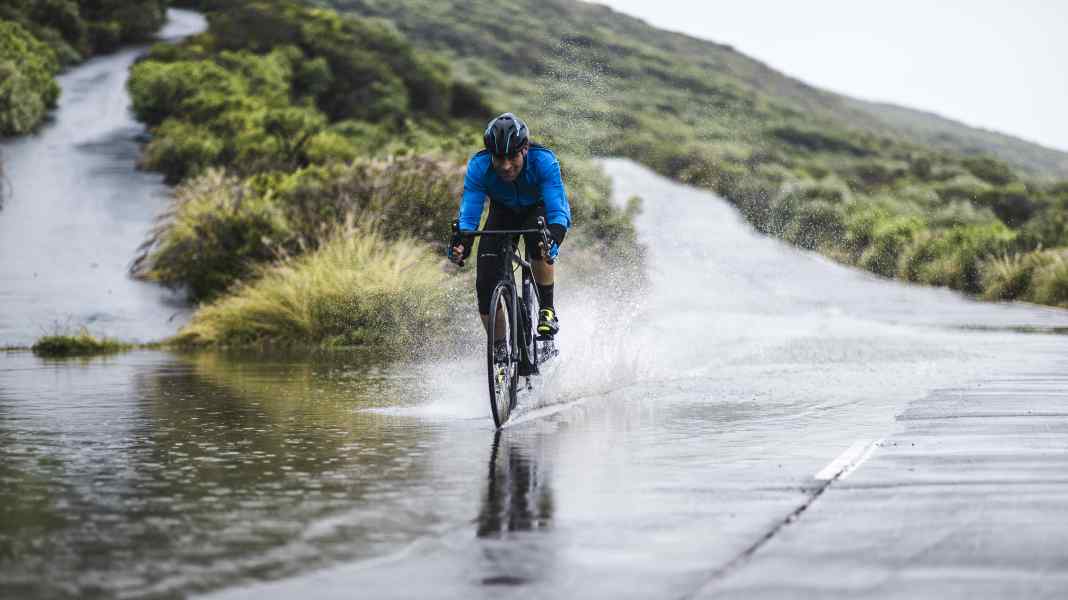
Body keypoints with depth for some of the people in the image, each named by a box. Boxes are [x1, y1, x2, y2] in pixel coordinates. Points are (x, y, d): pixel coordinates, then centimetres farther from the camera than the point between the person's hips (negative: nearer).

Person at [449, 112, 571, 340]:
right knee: (486, 283, -14)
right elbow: (469, 214, -32)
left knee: (539, 244, -36)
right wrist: (461, 243, -52)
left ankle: (547, 309, -14)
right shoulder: (479, 166, -30)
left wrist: (553, 240, -60)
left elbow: (558, 211, -41)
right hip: (503, 212, 2)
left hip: (538, 208, -2)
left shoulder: (543, 161, -35)